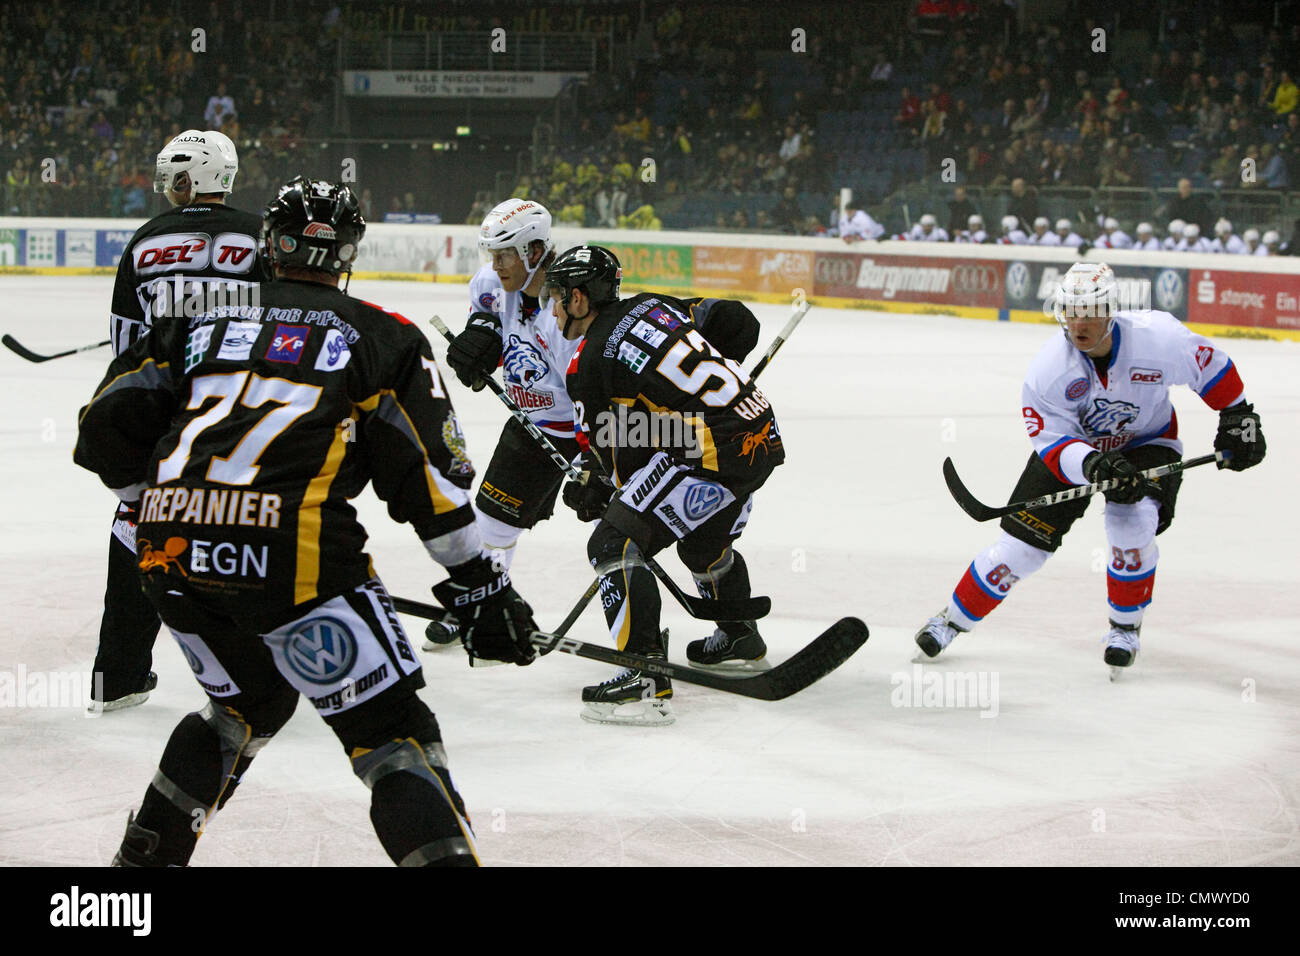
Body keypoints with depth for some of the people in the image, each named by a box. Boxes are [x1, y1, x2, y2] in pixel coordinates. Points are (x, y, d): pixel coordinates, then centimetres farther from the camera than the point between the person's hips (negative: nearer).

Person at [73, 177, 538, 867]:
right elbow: (428, 474, 6)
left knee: (248, 701, 29)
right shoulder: (381, 337, 13)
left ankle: (146, 854, 33)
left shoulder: (206, 319, 22)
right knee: (390, 728, 1)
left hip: (170, 552, 5)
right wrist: (478, 585, 12)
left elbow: (109, 428, 16)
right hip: (295, 553, -5)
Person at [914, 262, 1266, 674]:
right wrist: (1094, 465, -45)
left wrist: (1238, 417, -6)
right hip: (1072, 445, 0)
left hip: (1147, 443, 0)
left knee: (1132, 523, -27)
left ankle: (1126, 628, -2)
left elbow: (1211, 366, -10)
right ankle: (953, 619, 14)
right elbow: (1053, 443, -27)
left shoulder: (1157, 335, -28)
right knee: (1023, 540, -6)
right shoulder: (1048, 368, -28)